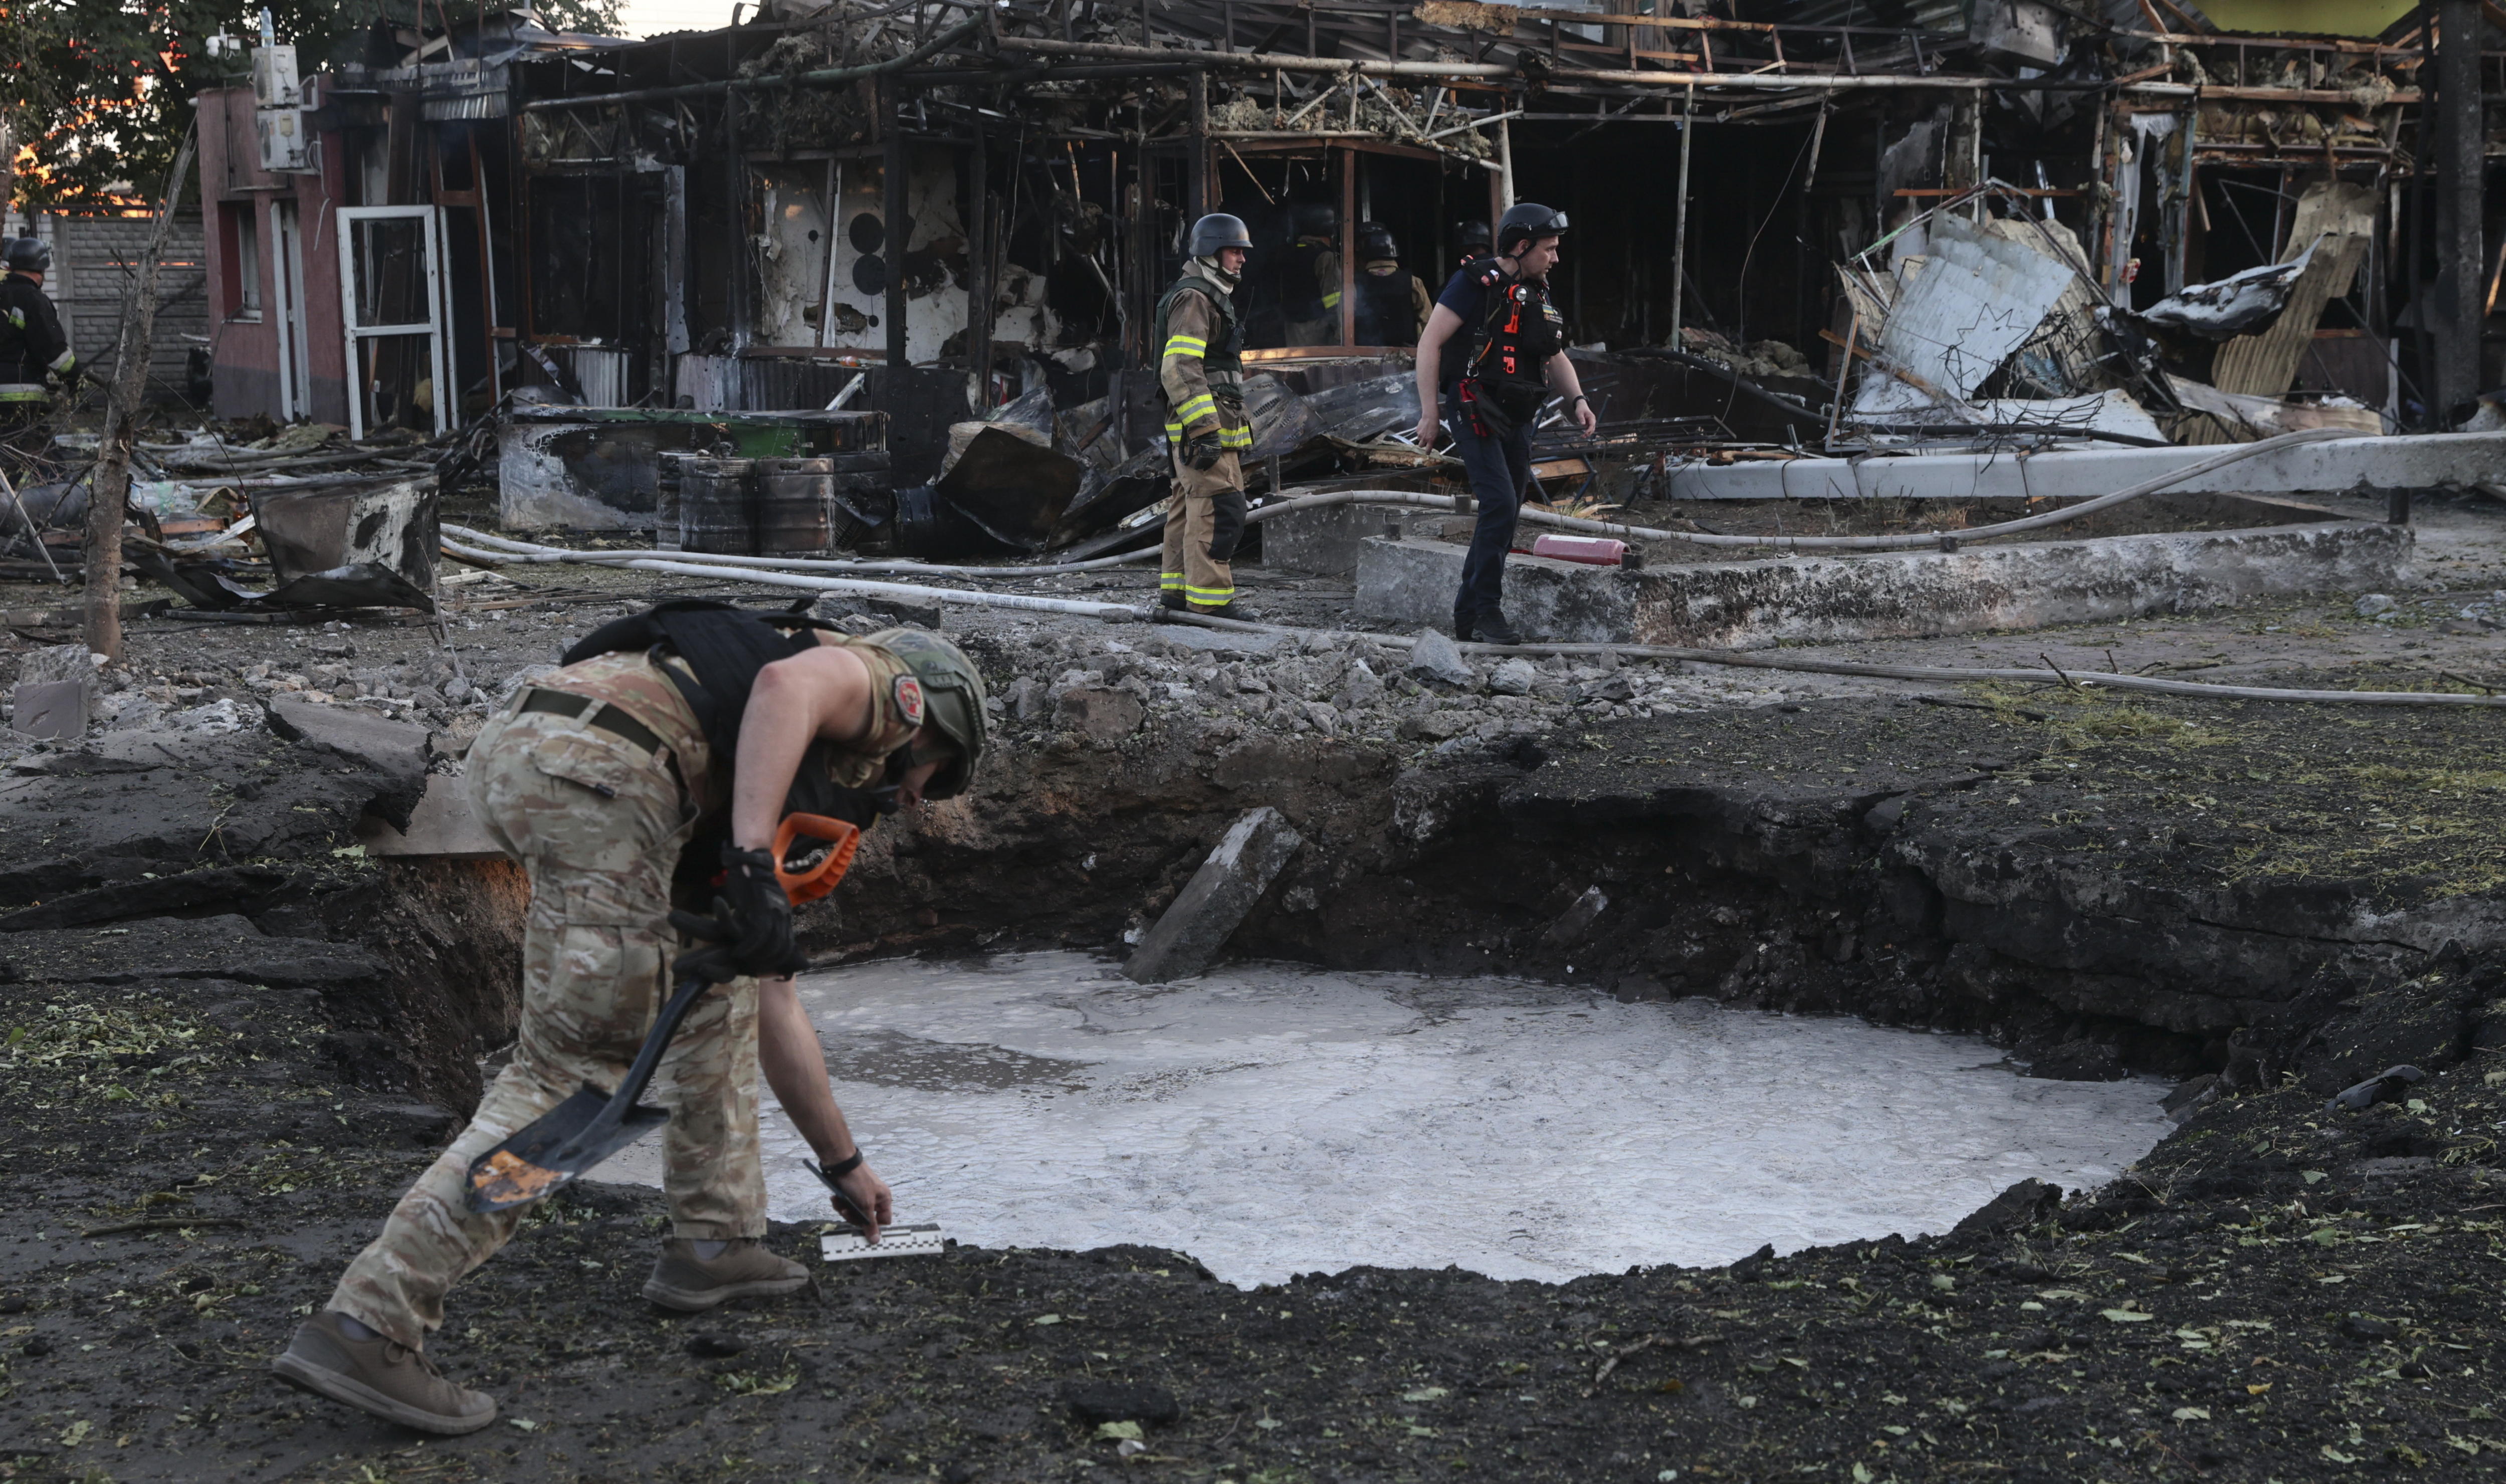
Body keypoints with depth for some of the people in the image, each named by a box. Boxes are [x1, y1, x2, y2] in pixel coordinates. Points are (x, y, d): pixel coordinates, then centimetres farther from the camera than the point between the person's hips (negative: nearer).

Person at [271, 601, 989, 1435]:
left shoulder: (758, 803, 39)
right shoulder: (882, 682, 18)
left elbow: (773, 1004, 45)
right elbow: (784, 683, -9)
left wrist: (843, 1165, 53)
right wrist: (753, 866, -18)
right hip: (598, 768, -9)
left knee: (719, 979, 25)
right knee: (574, 1068, -5)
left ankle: (713, 1242, 28)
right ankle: (367, 1326, -8)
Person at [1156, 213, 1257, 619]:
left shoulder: (1212, 297, 22)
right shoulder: (1193, 299, -12)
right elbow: (1179, 369, -22)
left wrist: (1234, 427, 28)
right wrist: (1204, 429, -26)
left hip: (1211, 425, 11)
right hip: (1204, 423, -11)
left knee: (1191, 507, 14)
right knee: (1219, 510, -13)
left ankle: (1177, 586, 19)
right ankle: (1210, 596, -14)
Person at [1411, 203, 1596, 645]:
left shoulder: (1536, 293, 14)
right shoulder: (1477, 283, -9)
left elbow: (1555, 356, 22)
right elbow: (1430, 342, -12)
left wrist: (1577, 400, 4)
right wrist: (1429, 413, -15)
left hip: (1516, 419, 8)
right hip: (1475, 412, -8)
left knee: (1505, 516, 8)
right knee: (1500, 505, -18)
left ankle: (1467, 616, 16)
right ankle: (1487, 612, -11)